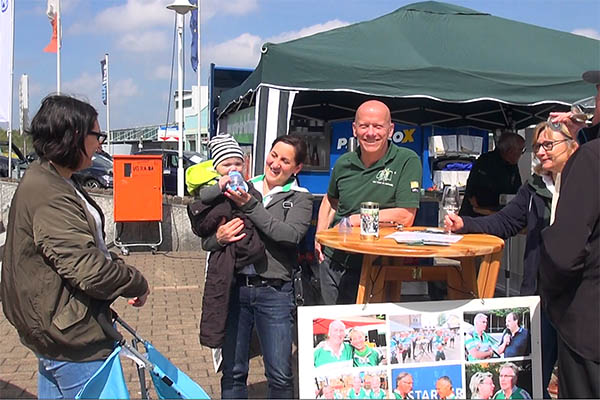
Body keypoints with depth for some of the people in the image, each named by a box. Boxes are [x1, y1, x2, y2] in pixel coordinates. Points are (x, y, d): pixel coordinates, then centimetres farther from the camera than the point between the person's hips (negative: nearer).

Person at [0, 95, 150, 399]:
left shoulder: (48, 180, 10)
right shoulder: (50, 197, -25)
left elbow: (85, 247, 18)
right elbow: (87, 268, -30)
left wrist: (115, 261, 3)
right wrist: (137, 284, -14)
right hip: (70, 335, -11)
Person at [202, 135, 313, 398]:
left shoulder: (300, 198, 6)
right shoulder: (242, 189, 10)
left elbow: (290, 235, -15)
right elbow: (206, 240, 9)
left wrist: (250, 206, -15)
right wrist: (218, 238, -14)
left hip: (274, 291, -2)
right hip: (235, 287, 2)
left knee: (280, 376, 3)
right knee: (232, 372, 11)